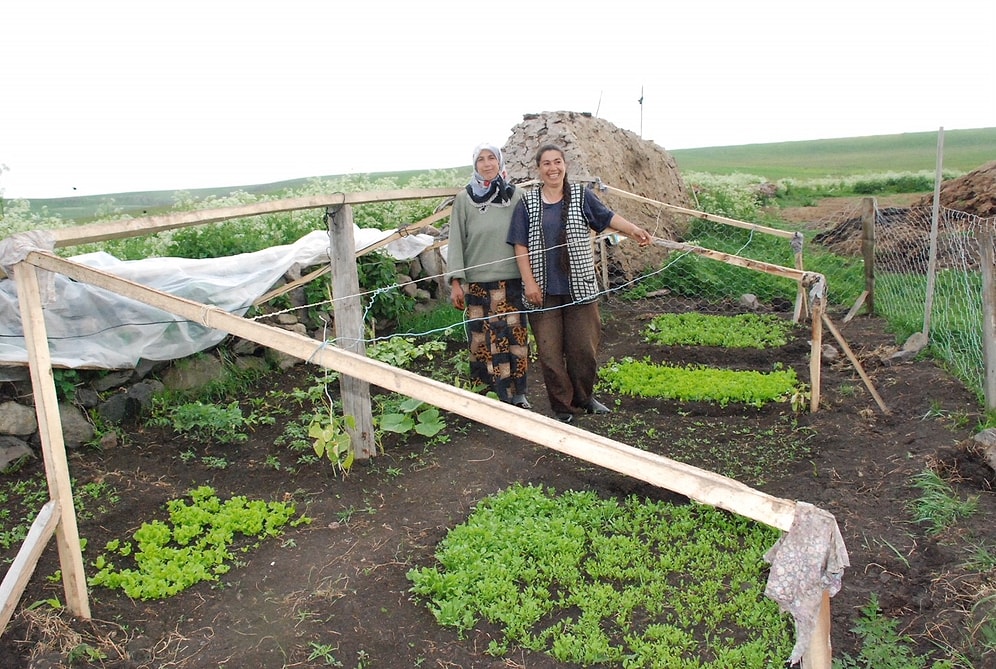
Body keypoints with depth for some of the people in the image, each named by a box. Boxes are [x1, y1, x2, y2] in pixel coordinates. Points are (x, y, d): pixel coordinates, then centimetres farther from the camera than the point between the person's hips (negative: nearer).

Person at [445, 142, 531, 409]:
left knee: (514, 335, 3)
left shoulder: (516, 196, 5)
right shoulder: (464, 199, 2)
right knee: (481, 339, 2)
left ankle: (516, 393, 16)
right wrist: (455, 281, -5)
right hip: (476, 281, -1)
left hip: (510, 279, 1)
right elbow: (456, 241, 1)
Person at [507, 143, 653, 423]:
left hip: (579, 288, 0)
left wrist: (633, 229, -22)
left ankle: (583, 398, 30)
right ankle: (563, 408, 19)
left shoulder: (581, 195, 3)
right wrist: (529, 282, -7)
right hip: (543, 291, 0)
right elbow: (520, 246, 1)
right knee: (550, 352, 3)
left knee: (583, 348, 6)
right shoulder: (527, 203, 2)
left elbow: (607, 216, -4)